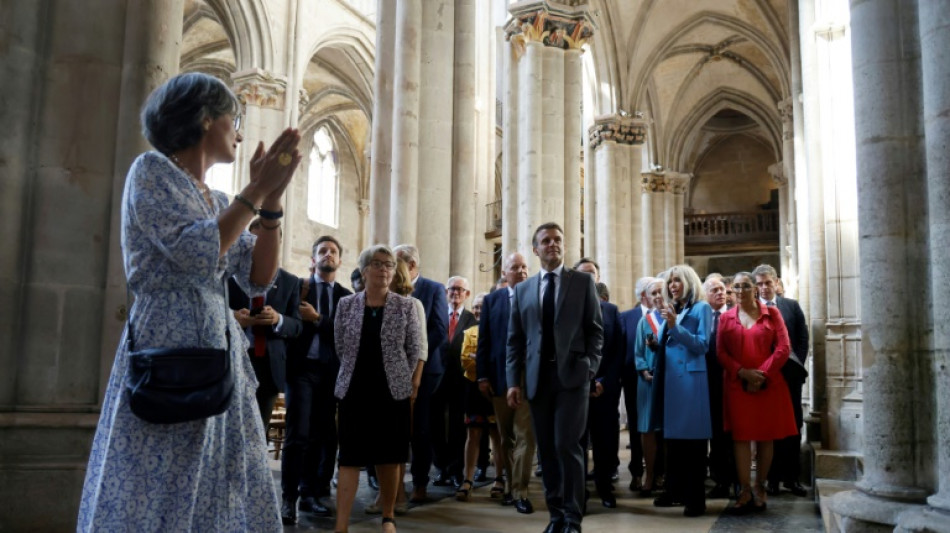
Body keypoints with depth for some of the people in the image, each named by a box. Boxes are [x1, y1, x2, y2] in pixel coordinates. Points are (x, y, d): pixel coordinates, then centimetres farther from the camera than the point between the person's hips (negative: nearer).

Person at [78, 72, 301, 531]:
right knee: (156, 495, -3)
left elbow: (258, 279, 9)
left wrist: (272, 203, 0)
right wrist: (257, 190, -11)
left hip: (220, 353, 8)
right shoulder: (151, 171, -3)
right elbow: (198, 255, -17)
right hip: (169, 350, -8)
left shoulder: (218, 201, 18)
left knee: (215, 492, 9)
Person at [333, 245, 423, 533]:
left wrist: (402, 380, 6)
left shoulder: (406, 306, -1)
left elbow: (415, 349, 3)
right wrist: (358, 374, 12)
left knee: (389, 458, 7)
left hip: (392, 392, 0)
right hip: (354, 391, 0)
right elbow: (340, 348, 9)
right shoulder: (346, 305, 2)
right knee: (349, 458, -3)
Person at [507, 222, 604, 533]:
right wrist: (514, 381, 2)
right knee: (546, 449, 6)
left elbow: (595, 330, 3)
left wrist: (590, 369, -8)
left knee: (566, 445, -10)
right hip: (538, 378, 3)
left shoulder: (583, 282, 6)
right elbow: (515, 339, 10)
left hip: (572, 375, -3)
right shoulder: (523, 289, 12)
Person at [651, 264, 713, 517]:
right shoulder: (670, 309, 16)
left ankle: (695, 497, 0)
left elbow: (703, 345, -12)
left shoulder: (701, 308, -3)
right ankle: (675, 491, 20)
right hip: (670, 378, 7)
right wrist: (655, 344, -1)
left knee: (693, 436, -3)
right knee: (673, 434, 11)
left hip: (691, 378, -7)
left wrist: (675, 325, -18)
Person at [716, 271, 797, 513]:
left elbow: (783, 348, -2)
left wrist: (762, 374, -11)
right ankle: (745, 491, 4)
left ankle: (760, 487, 17)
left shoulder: (771, 313, 5)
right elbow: (720, 352, 2)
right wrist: (742, 372, -12)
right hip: (737, 385, 1)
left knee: (765, 437, 5)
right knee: (741, 437, -1)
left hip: (768, 385, 0)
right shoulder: (726, 317, 8)